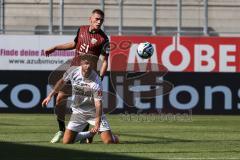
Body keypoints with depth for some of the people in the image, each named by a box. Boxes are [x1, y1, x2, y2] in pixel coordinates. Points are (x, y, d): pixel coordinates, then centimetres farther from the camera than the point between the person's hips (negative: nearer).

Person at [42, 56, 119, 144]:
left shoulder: (96, 82, -24)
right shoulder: (73, 71, -12)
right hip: (78, 112, 4)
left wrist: (97, 123, -38)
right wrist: (50, 96, 10)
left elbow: (98, 103, -27)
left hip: (94, 112, -4)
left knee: (109, 141, -17)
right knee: (66, 141, -6)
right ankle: (90, 134, 21)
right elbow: (62, 81, 9)